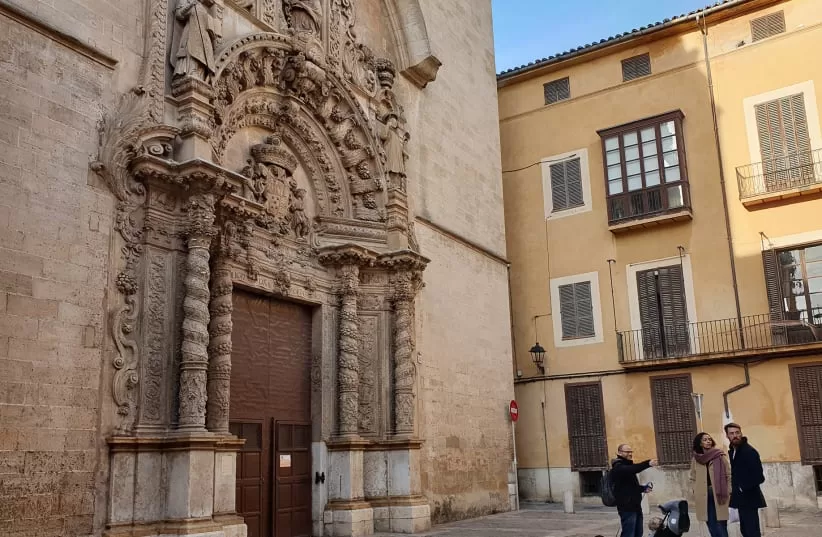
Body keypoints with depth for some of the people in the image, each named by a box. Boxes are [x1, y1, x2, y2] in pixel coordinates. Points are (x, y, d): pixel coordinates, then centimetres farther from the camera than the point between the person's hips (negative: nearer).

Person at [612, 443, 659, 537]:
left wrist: (644, 488, 8)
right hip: (627, 507, -9)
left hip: (636, 506, 9)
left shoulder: (628, 467, 20)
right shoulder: (618, 467, -11)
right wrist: (648, 463, -44)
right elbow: (632, 469, -33)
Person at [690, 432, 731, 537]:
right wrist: (694, 492, 2)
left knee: (721, 525, -5)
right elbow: (693, 478, 13)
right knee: (711, 525, 6)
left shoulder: (719, 455, 0)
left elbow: (729, 474, -2)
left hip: (718, 494, -3)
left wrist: (729, 492, -7)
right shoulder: (696, 459, 8)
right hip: (703, 496, 3)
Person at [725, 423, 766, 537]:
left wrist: (743, 488, -13)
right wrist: (735, 487, 6)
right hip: (742, 498, 9)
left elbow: (758, 477, -21)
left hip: (749, 498, -9)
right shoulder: (733, 451, 10)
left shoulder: (749, 451, -17)